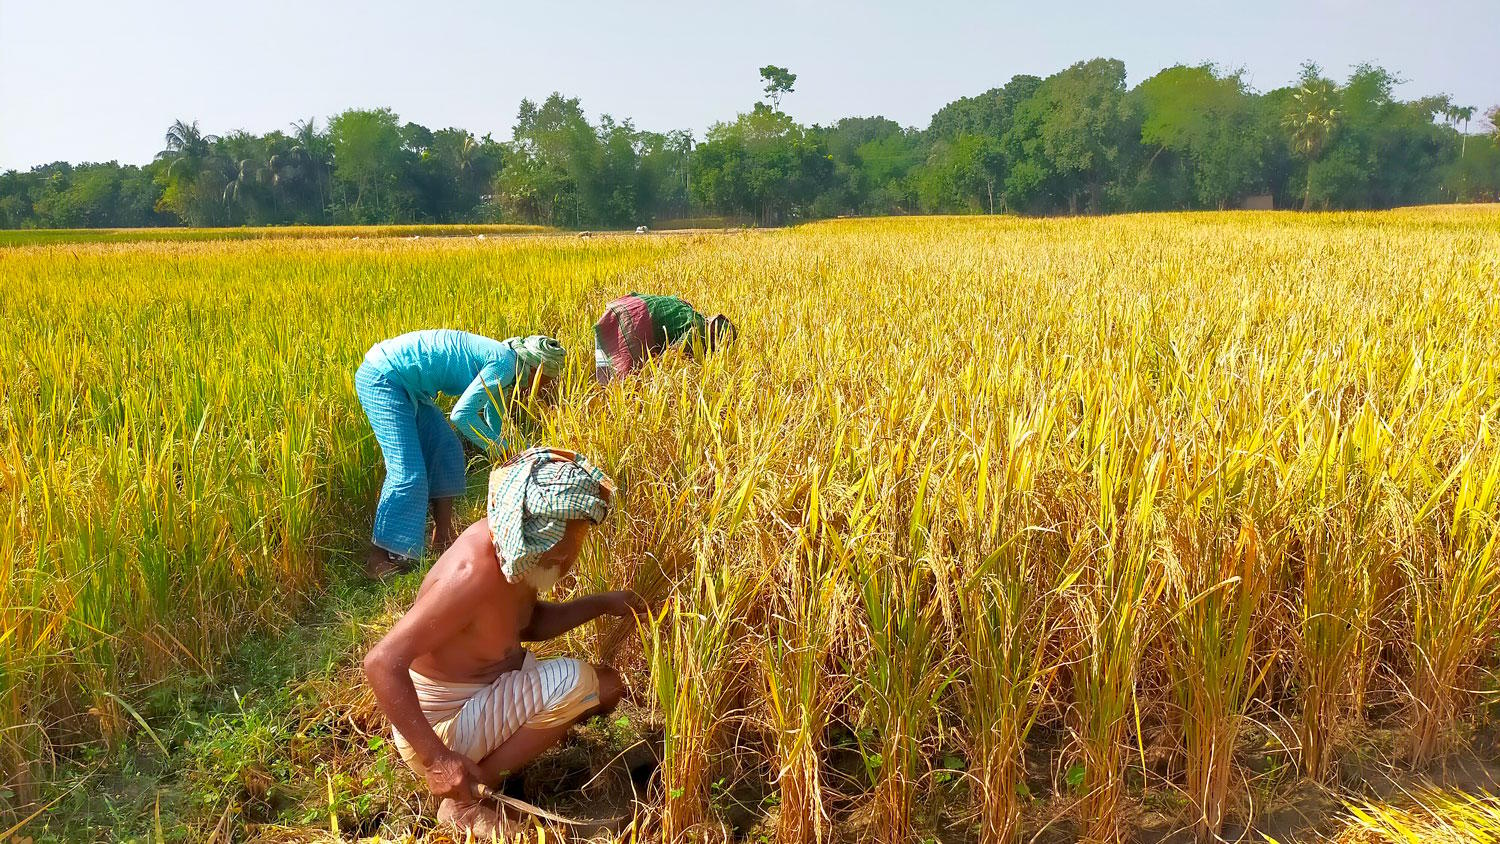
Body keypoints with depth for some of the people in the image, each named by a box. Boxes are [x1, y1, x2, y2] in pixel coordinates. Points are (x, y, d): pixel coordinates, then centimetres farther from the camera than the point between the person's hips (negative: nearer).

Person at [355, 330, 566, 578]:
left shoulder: (497, 360, 14)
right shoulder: (504, 363, -16)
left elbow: (495, 423, 28)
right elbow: (461, 414, -22)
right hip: (382, 378, -10)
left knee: (447, 449, 11)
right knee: (408, 472, -11)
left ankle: (442, 537, 17)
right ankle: (378, 558, -4)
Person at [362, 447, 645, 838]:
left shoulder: (514, 553, -7)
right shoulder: (474, 572, -34)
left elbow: (528, 624, 12)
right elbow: (382, 663, -34)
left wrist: (601, 604, -1)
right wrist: (434, 758, -34)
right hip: (437, 722, -8)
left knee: (606, 685, 6)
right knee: (573, 681, -26)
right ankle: (465, 803, -12)